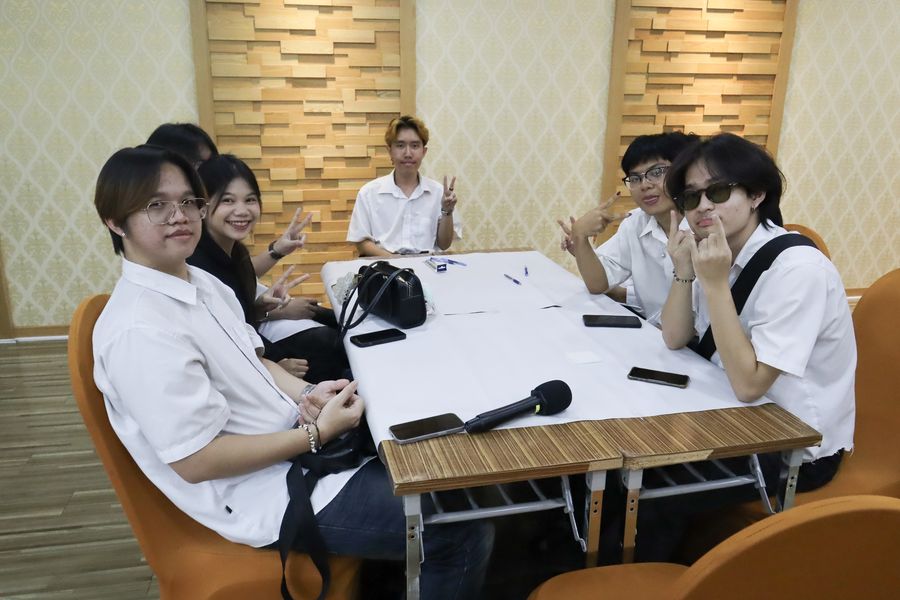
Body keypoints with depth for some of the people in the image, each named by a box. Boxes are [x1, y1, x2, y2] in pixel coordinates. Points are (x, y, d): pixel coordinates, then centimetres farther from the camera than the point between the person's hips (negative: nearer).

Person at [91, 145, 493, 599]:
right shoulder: (139, 330, -24)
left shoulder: (202, 282, 4)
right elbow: (195, 460, -24)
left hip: (291, 443, 9)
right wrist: (317, 433, -20)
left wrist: (306, 394, -5)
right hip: (266, 493, -9)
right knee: (464, 530, -9)